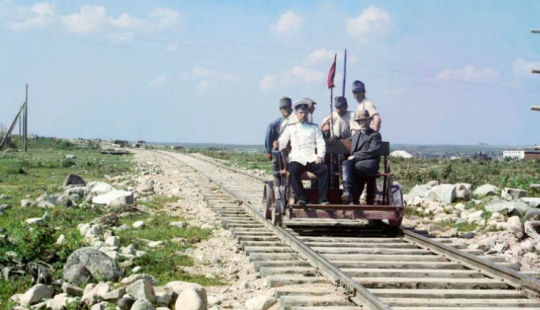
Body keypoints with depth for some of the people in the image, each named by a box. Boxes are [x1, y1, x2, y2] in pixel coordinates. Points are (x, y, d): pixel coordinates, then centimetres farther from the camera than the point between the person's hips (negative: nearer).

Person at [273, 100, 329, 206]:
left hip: (312, 158, 1)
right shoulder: (290, 128, 20)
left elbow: (321, 144, 12)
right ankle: (301, 198, -34)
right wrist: (277, 144, -15)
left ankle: (323, 199, -27)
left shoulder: (314, 127, 21)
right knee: (293, 170, -35)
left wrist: (320, 156, -7)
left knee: (324, 169, -29)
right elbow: (282, 142, 10)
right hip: (297, 158, -1)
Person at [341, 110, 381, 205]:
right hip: (356, 162, 5)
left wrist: (355, 156, -13)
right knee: (345, 164, -30)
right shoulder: (355, 135, 27)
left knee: (352, 167, -33)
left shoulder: (375, 135, 6)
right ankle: (348, 191, -44)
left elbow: (373, 151, -8)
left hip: (370, 163, -5)